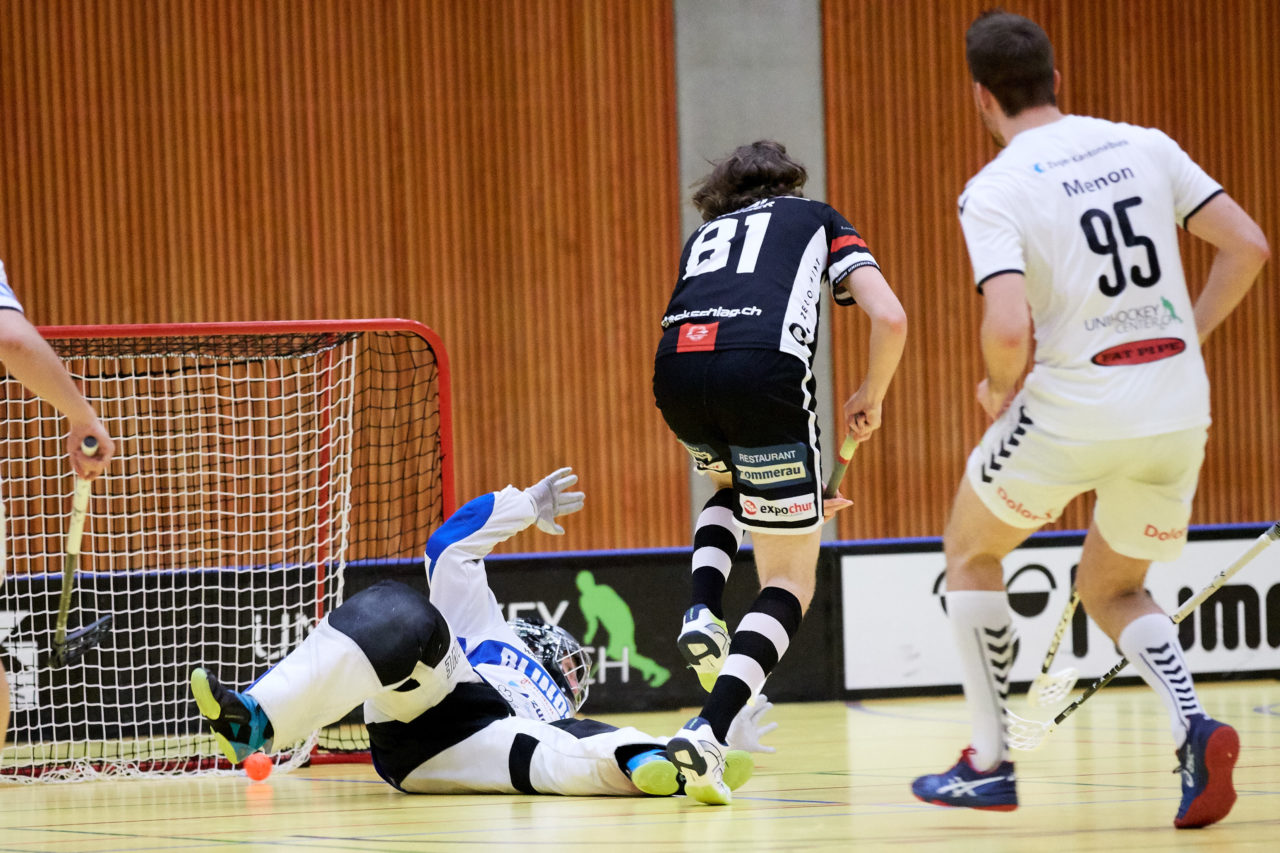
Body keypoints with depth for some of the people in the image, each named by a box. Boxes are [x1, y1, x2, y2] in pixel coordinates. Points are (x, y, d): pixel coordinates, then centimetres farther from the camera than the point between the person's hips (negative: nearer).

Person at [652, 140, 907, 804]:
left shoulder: (704, 235, 37)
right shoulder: (819, 220, 27)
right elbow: (889, 317, 10)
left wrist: (795, 486, 45)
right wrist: (870, 398, 29)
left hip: (675, 368, 4)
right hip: (763, 368, -4)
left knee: (732, 485, 40)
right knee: (789, 583, 8)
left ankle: (701, 613, 13)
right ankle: (707, 732, -14)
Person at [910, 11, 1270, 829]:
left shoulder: (994, 192, -8)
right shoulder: (1144, 146, 6)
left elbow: (1009, 327, -20)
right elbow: (1247, 247, 4)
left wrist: (1001, 390, 0)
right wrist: (1185, 339, 13)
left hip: (1075, 409, -5)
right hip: (1178, 409, 5)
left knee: (971, 554, 23)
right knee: (1112, 590, 24)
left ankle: (990, 763, 20)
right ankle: (1194, 725, -5)